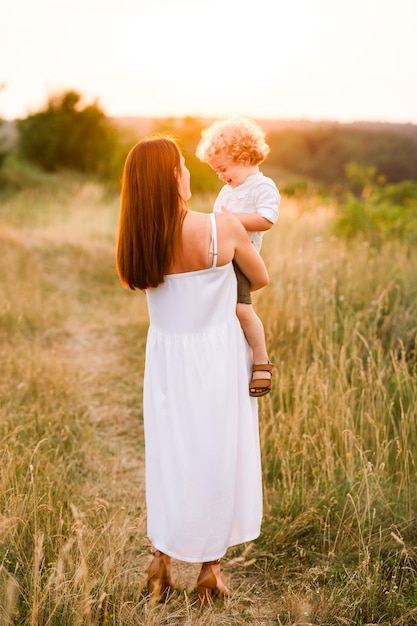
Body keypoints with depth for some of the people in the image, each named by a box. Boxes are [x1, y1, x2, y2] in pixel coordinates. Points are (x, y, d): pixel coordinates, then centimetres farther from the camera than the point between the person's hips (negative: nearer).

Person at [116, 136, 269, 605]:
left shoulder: (138, 240, -9)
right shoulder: (223, 228, -18)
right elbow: (261, 280, -1)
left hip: (166, 361, 3)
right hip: (216, 358, -3)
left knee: (168, 456, 19)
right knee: (217, 459, 12)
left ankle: (160, 562, 26)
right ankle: (209, 569, 24)